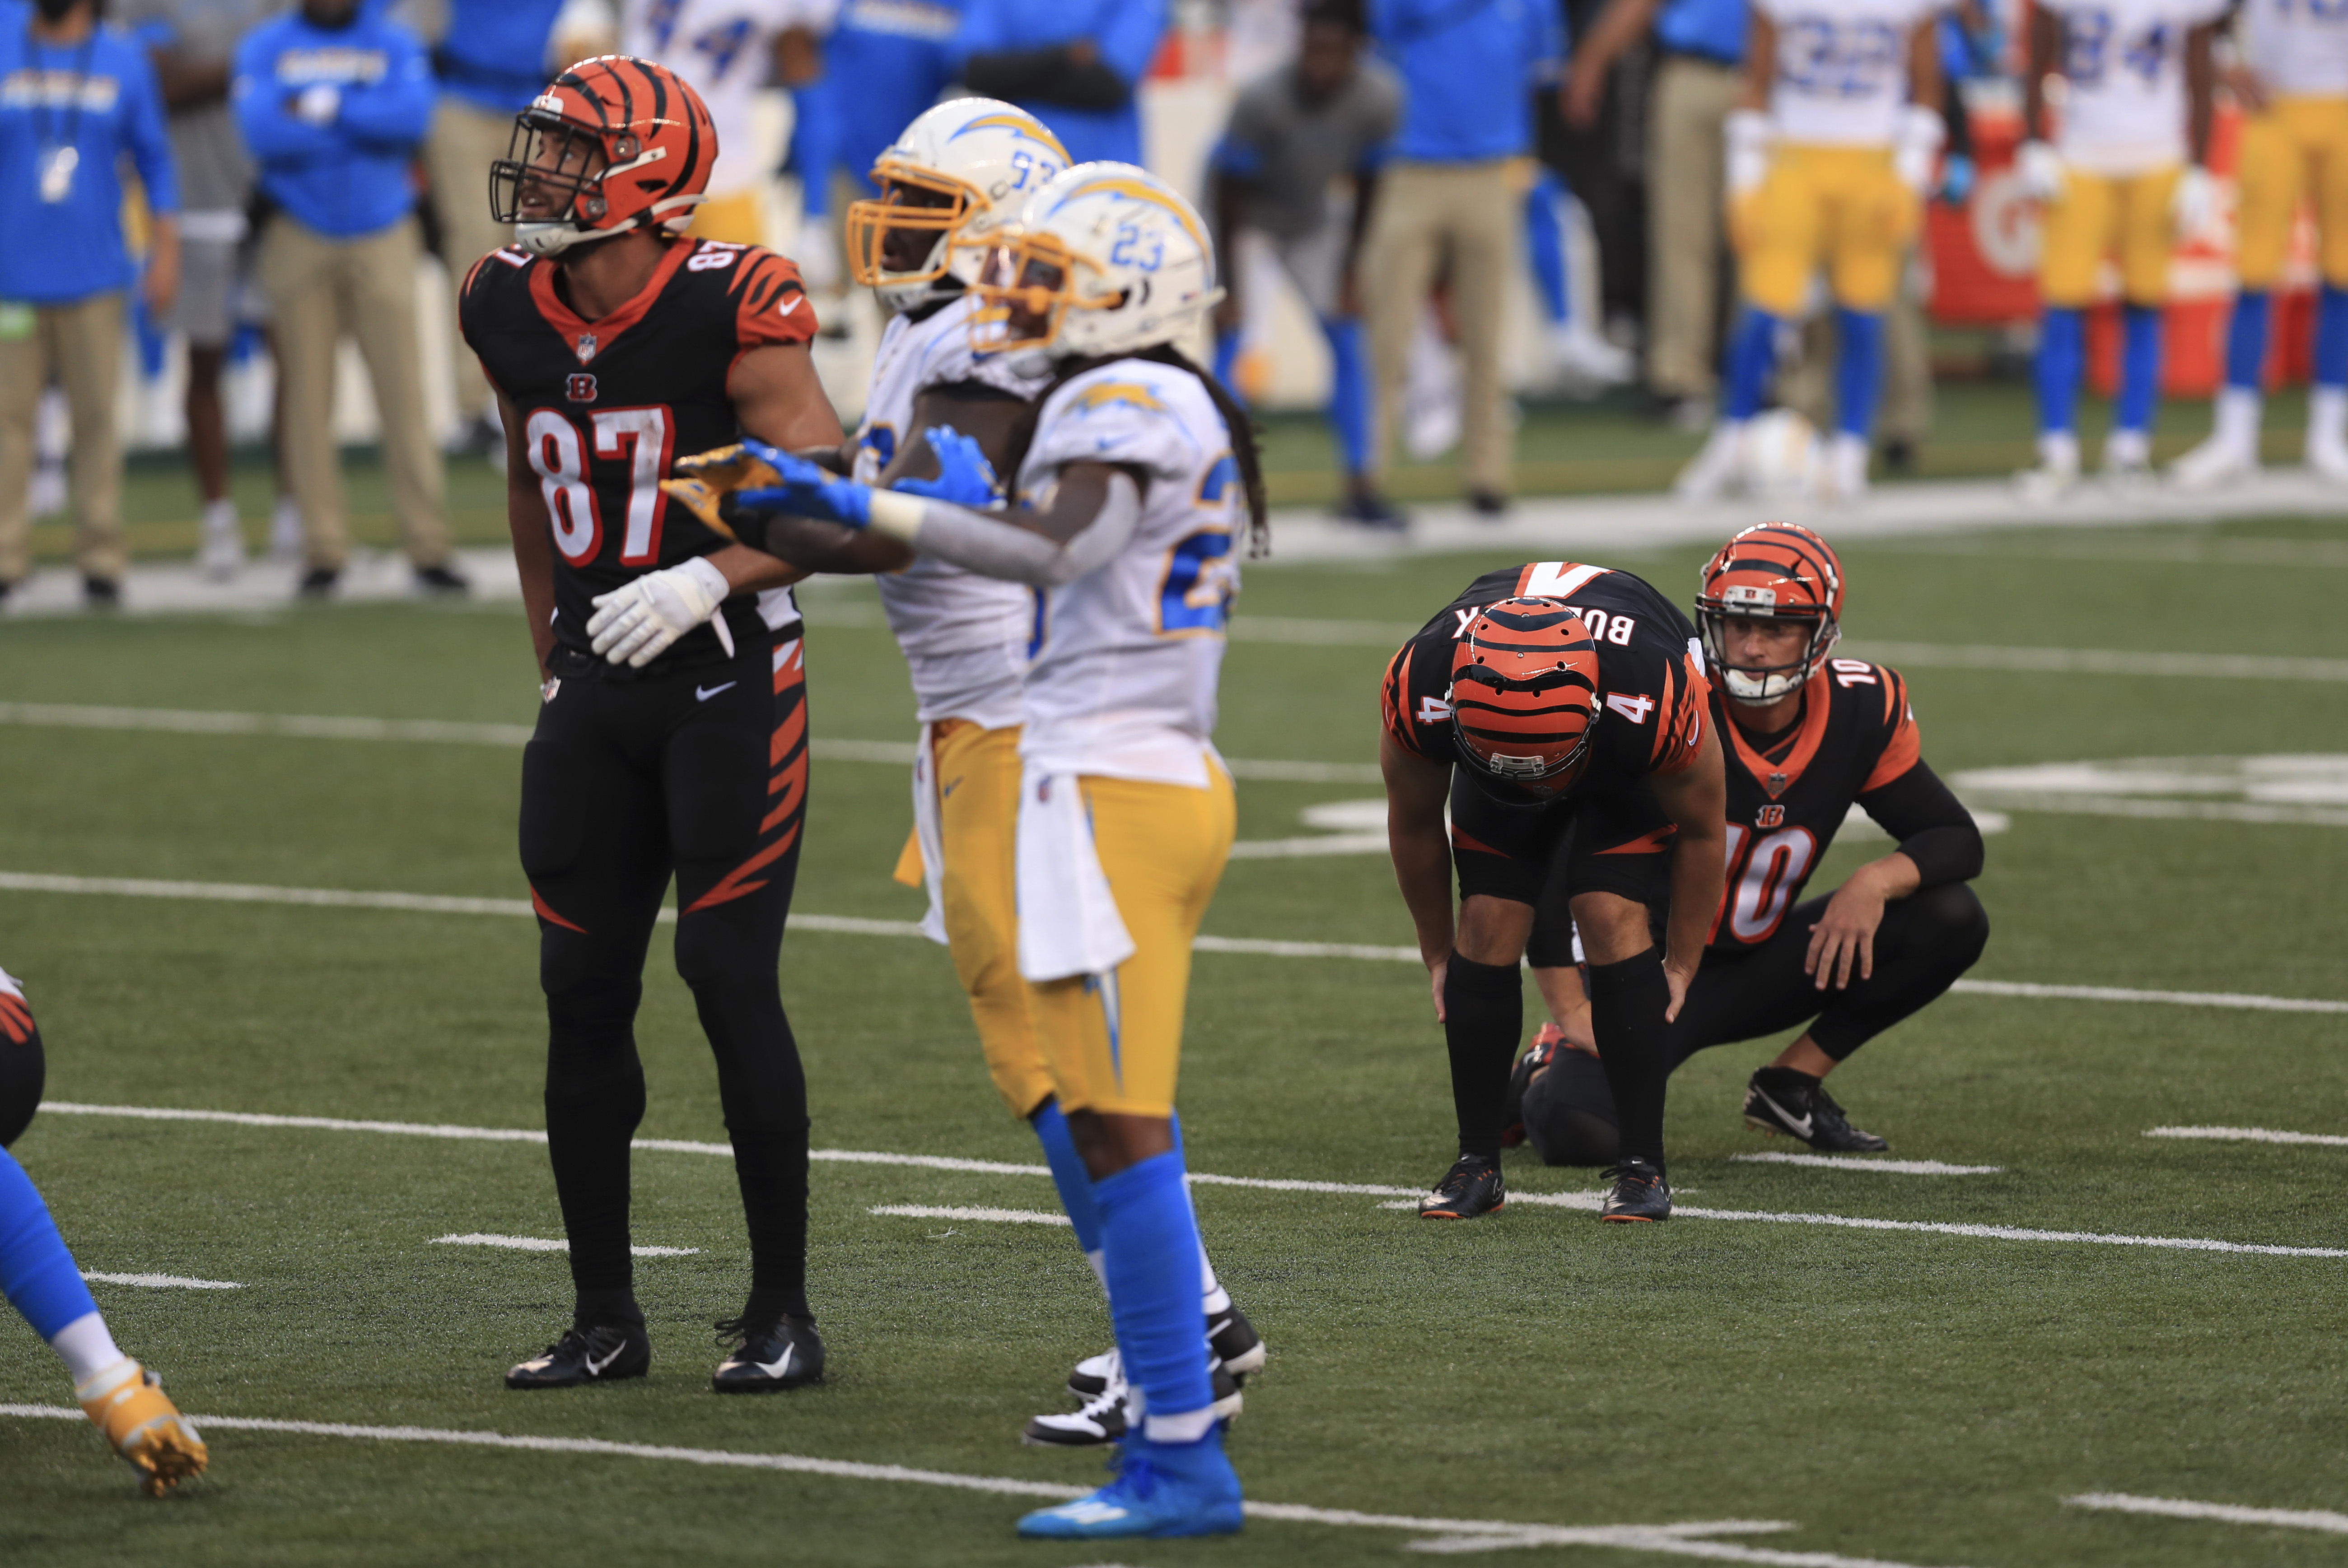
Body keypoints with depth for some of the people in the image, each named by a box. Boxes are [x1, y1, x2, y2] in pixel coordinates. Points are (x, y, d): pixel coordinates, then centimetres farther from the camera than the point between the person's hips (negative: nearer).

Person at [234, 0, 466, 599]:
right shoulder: (265, 48, 3)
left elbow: (413, 116, -13)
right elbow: (262, 129, -13)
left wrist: (323, 108, -15)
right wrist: (364, 123, -12)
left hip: (382, 239, 0)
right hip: (300, 237, 0)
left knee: (403, 392, -5)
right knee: (308, 397, -1)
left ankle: (428, 545, -4)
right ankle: (323, 549, 4)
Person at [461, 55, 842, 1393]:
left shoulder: (731, 313, -15)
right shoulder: (513, 312, 3)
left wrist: (707, 580, -27)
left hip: (730, 688, -6)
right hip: (597, 692, 6)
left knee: (730, 979, -7)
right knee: (583, 994, 5)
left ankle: (784, 1313, 3)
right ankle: (606, 1317, 14)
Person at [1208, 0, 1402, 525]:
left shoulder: (1378, 97, -25)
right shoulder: (1263, 101, -35)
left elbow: (1366, 185, -9)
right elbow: (1229, 191, -25)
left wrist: (1350, 270, -4)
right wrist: (1227, 284, -21)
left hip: (1312, 216, 4)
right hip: (1245, 218, -4)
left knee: (1348, 342, 1)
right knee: (1228, 343, -15)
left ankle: (1359, 483, 9)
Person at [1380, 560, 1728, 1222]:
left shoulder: (1657, 700, -44)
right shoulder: (1420, 692, -38)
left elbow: (1701, 830, -20)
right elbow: (1414, 823, -13)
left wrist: (1682, 964, -9)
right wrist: (1437, 952, -1)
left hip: (1629, 770, -2)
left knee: (1615, 920, -20)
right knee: (1489, 929, -13)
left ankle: (1643, 1166, -12)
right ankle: (1477, 1164, -1)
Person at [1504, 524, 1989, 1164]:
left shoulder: (1861, 713, -10)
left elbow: (1958, 842, -1)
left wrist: (1876, 880, -24)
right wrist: (1574, 1013, -21)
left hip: (1753, 975, 4)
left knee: (1952, 921, -12)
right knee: (1580, 1134, -31)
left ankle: (1791, 1086, 2)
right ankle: (1550, 1072, 9)